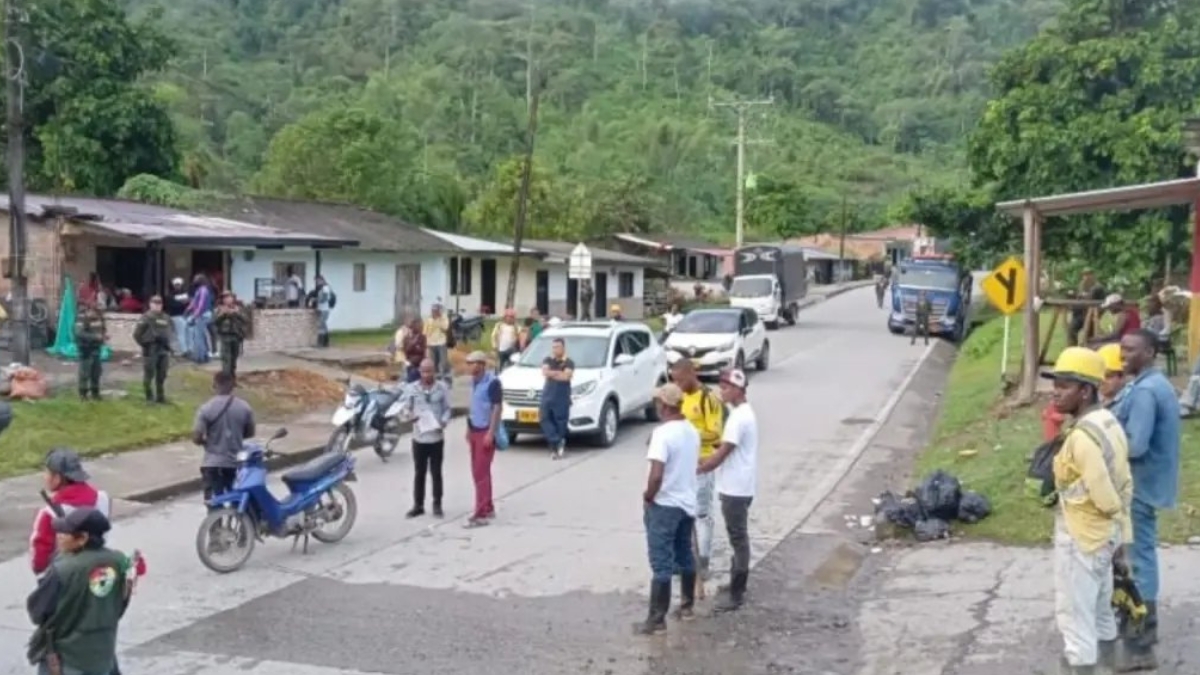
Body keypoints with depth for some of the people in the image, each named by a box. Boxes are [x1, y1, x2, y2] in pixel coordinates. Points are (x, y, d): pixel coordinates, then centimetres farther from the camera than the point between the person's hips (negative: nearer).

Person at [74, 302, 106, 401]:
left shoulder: (99, 316, 5)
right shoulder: (82, 318, -15)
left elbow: (103, 328, 18)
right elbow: (80, 333, -23)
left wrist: (105, 334, -4)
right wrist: (95, 336, -28)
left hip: (96, 348, 6)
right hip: (85, 348, -6)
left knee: (96, 371, 11)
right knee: (85, 371, -3)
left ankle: (95, 392, 23)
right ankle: (83, 393, 8)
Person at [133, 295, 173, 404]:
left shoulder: (166, 318, 12)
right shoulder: (146, 318, -7)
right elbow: (137, 334, -7)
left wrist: (168, 346, 13)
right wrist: (145, 344, -7)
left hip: (163, 350, 6)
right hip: (150, 350, -5)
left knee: (161, 375, 9)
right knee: (149, 374, -2)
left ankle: (160, 395, 20)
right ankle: (149, 396, 8)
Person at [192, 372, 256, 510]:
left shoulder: (206, 409, -12)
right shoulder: (244, 407, -3)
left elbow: (196, 438, -12)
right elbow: (250, 432, 9)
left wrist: (207, 441, 9)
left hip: (213, 464, -3)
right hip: (237, 463, 3)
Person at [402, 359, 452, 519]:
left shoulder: (442, 387, -1)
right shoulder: (411, 388, -1)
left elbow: (447, 409, 3)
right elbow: (405, 407, 5)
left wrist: (444, 422, -16)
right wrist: (410, 415, -17)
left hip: (437, 437, -1)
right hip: (419, 437, 1)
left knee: (436, 473, 7)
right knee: (419, 473, 9)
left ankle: (437, 505, 17)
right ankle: (418, 505, 18)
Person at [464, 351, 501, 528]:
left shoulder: (492, 382, -14)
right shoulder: (474, 381, 10)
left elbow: (497, 408, -16)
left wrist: (490, 433, -20)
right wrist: (469, 429, 16)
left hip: (485, 432, -8)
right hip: (474, 431, 8)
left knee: (482, 473, -8)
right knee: (477, 472, 13)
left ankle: (481, 514, -6)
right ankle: (488, 508, 23)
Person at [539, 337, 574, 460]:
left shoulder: (569, 363, 2)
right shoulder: (547, 360, 14)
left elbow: (566, 376, -14)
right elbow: (545, 372, -5)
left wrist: (551, 373, -5)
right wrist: (559, 373, -8)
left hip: (562, 398, -3)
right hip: (547, 396, 4)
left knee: (560, 423, -2)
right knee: (545, 419, -9)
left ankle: (555, 447, 9)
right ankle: (558, 442, -6)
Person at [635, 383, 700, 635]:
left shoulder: (663, 433, -21)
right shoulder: (692, 432, 5)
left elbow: (656, 474, -27)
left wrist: (648, 497, -12)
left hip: (664, 506, -8)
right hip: (688, 503, 8)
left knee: (661, 564, -5)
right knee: (685, 557, 20)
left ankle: (656, 620, -1)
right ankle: (687, 605, 33)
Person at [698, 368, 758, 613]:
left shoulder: (739, 418, -21)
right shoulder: (743, 412, 11)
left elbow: (722, 454, -22)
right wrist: (706, 462, 11)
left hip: (736, 488, -10)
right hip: (737, 486, 10)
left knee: (738, 538, -4)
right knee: (738, 537, 18)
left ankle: (736, 594, 2)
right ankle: (737, 585, 29)